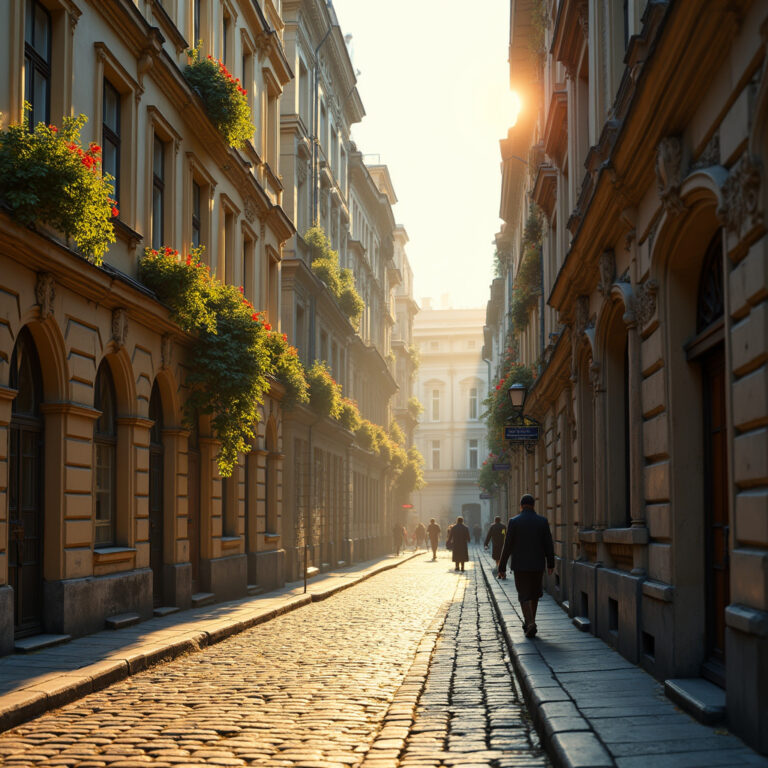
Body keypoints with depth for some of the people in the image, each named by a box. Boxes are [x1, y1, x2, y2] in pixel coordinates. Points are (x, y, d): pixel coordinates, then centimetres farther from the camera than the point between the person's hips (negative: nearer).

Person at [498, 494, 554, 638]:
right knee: (534, 595, 18)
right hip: (538, 565, 2)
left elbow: (507, 547, -6)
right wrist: (550, 564, 12)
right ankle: (529, 623, 26)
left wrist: (502, 567, 0)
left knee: (524, 596, 3)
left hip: (520, 565, -2)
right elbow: (549, 545, 1)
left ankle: (530, 623, -15)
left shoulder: (514, 522, -7)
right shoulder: (542, 521, -2)